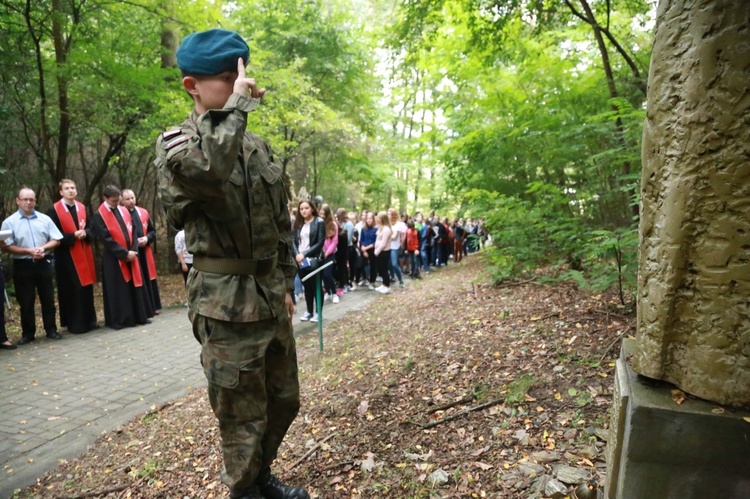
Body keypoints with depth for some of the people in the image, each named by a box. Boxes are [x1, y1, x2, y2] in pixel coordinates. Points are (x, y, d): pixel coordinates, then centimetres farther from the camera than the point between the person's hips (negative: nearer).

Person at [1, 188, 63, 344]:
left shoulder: (44, 219, 5)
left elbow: (56, 240, 4)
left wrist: (43, 248, -14)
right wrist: (28, 251, -16)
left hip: (44, 264, 2)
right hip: (23, 266, -2)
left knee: (48, 299, 8)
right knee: (26, 302, 6)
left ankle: (51, 330, 18)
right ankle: (28, 333, 17)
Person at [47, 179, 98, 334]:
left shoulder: (82, 208, 9)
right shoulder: (54, 210, -7)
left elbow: (90, 228, 10)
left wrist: (85, 234, -11)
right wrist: (73, 235, -20)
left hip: (84, 254, 5)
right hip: (67, 256, -5)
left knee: (87, 288, 10)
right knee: (72, 290, -2)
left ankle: (89, 320, 19)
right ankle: (75, 324, 6)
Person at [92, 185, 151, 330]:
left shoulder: (124, 211, 10)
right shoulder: (99, 215, -7)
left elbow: (132, 232, 8)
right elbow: (107, 239, -12)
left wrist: (133, 250, -6)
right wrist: (125, 253, -16)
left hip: (131, 255, 5)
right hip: (114, 259, -5)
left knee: (135, 286, 8)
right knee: (118, 290, 1)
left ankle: (140, 316, 17)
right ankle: (119, 320, 9)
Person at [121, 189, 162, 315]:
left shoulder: (143, 212, 8)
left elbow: (153, 231, 14)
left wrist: (147, 238, -5)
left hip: (145, 252, 5)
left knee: (148, 279, 11)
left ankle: (152, 307, 20)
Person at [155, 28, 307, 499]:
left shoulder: (258, 145, 11)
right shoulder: (175, 143, -8)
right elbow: (208, 169, -35)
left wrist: (286, 282, 14)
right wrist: (238, 104, -23)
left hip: (270, 294, 7)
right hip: (227, 301, -7)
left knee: (285, 399, 19)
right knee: (243, 414, 7)